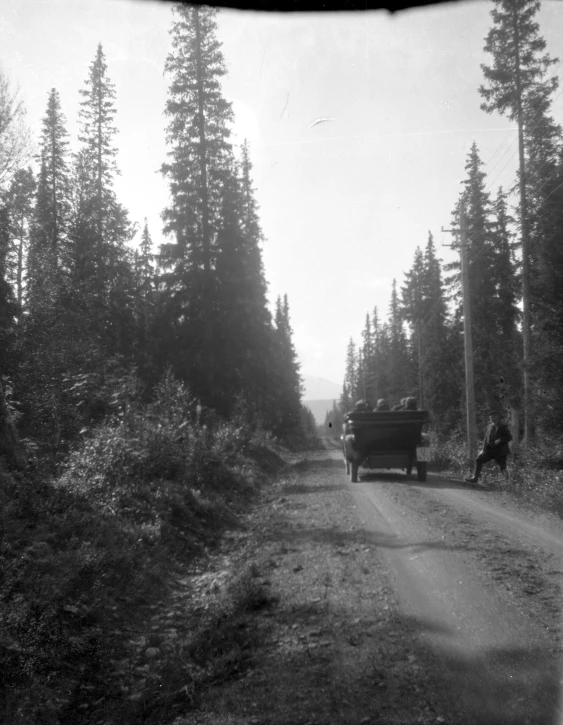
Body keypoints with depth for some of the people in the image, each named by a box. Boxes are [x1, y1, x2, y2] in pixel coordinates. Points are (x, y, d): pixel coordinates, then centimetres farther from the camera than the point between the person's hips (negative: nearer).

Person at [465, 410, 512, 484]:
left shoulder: (503, 426, -7)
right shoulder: (489, 426, 10)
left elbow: (509, 437, -10)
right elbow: (486, 438, 16)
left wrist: (500, 440, -23)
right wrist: (484, 449, 11)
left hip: (500, 451, -6)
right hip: (490, 450, 6)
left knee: (503, 468, -1)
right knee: (478, 460, -2)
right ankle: (475, 478, 3)